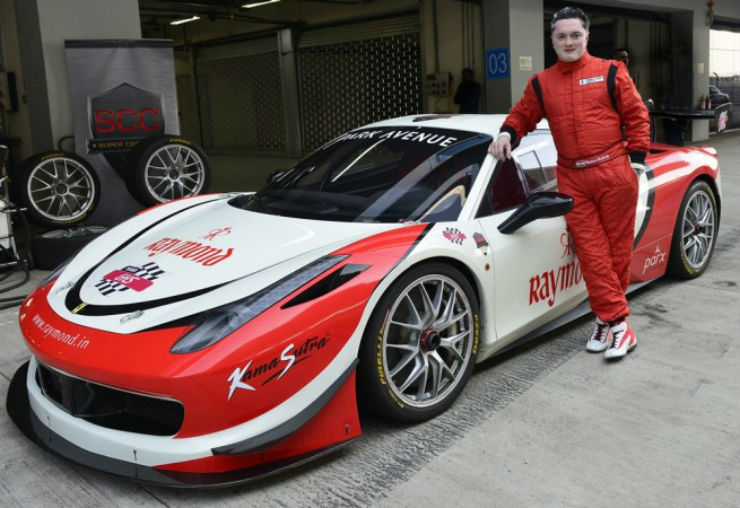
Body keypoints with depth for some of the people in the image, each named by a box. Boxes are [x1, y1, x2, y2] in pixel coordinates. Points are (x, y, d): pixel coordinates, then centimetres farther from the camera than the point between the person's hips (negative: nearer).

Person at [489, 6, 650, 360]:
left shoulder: (610, 72, 4)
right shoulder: (541, 83, 11)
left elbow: (636, 115, 5)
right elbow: (522, 115, 19)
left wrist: (637, 159, -2)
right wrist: (507, 133, -2)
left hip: (614, 172, -2)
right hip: (572, 179, 2)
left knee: (617, 248, 3)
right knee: (591, 252, -2)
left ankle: (608, 317, 15)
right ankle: (617, 322, 5)